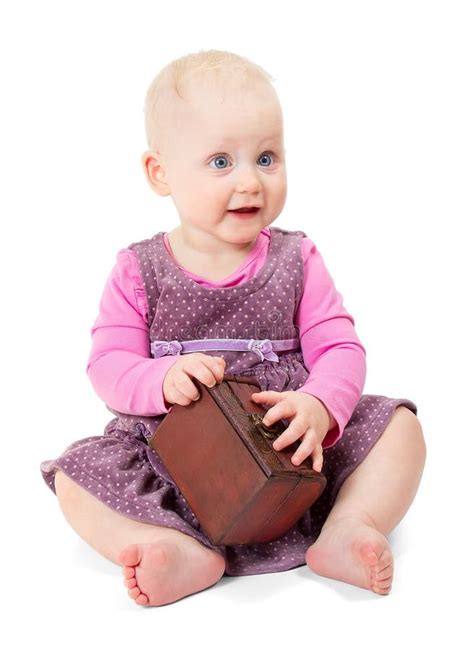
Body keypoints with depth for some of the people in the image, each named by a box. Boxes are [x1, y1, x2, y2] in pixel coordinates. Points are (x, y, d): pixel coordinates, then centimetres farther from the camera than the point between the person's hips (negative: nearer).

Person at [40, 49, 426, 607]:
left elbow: (339, 348, -6)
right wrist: (164, 381, -28)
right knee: (75, 477, -20)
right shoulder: (138, 272, -1)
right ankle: (190, 556, -32)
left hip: (291, 454, 1)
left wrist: (319, 406, -28)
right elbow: (108, 367, -6)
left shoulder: (296, 260, 0)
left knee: (400, 427, -13)